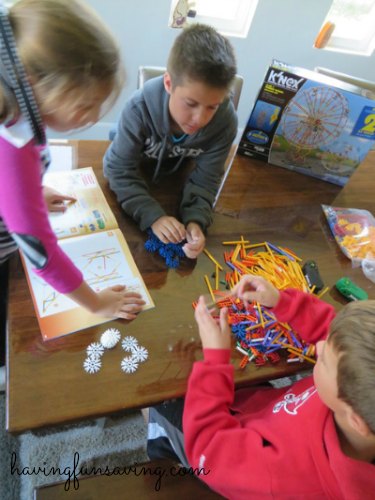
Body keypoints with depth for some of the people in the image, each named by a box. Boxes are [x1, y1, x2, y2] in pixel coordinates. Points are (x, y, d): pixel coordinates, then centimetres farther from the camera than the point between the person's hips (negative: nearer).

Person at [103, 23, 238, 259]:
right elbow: (121, 170, -32)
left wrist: (195, 220, -44)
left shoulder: (226, 121, -33)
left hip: (180, 177, 1)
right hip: (139, 176, -1)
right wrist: (153, 215, -45)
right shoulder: (140, 108, -38)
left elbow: (205, 180, -25)